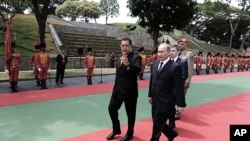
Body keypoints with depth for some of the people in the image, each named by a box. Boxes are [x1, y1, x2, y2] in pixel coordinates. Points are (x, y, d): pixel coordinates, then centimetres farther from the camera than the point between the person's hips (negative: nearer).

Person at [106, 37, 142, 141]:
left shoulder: (136, 57, -12)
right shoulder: (120, 58, 11)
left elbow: (138, 68, -33)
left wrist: (128, 64, -52)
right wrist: (116, 87, 18)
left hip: (130, 91, -7)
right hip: (118, 89, 7)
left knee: (130, 113, 6)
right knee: (112, 109, 13)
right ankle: (116, 130, 35)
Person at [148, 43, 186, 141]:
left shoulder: (175, 67, -17)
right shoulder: (155, 64, 4)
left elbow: (179, 87, -15)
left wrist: (180, 104, -12)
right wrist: (150, 95, 16)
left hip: (166, 101, -7)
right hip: (155, 100, 7)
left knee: (157, 125, 6)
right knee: (158, 123, 19)